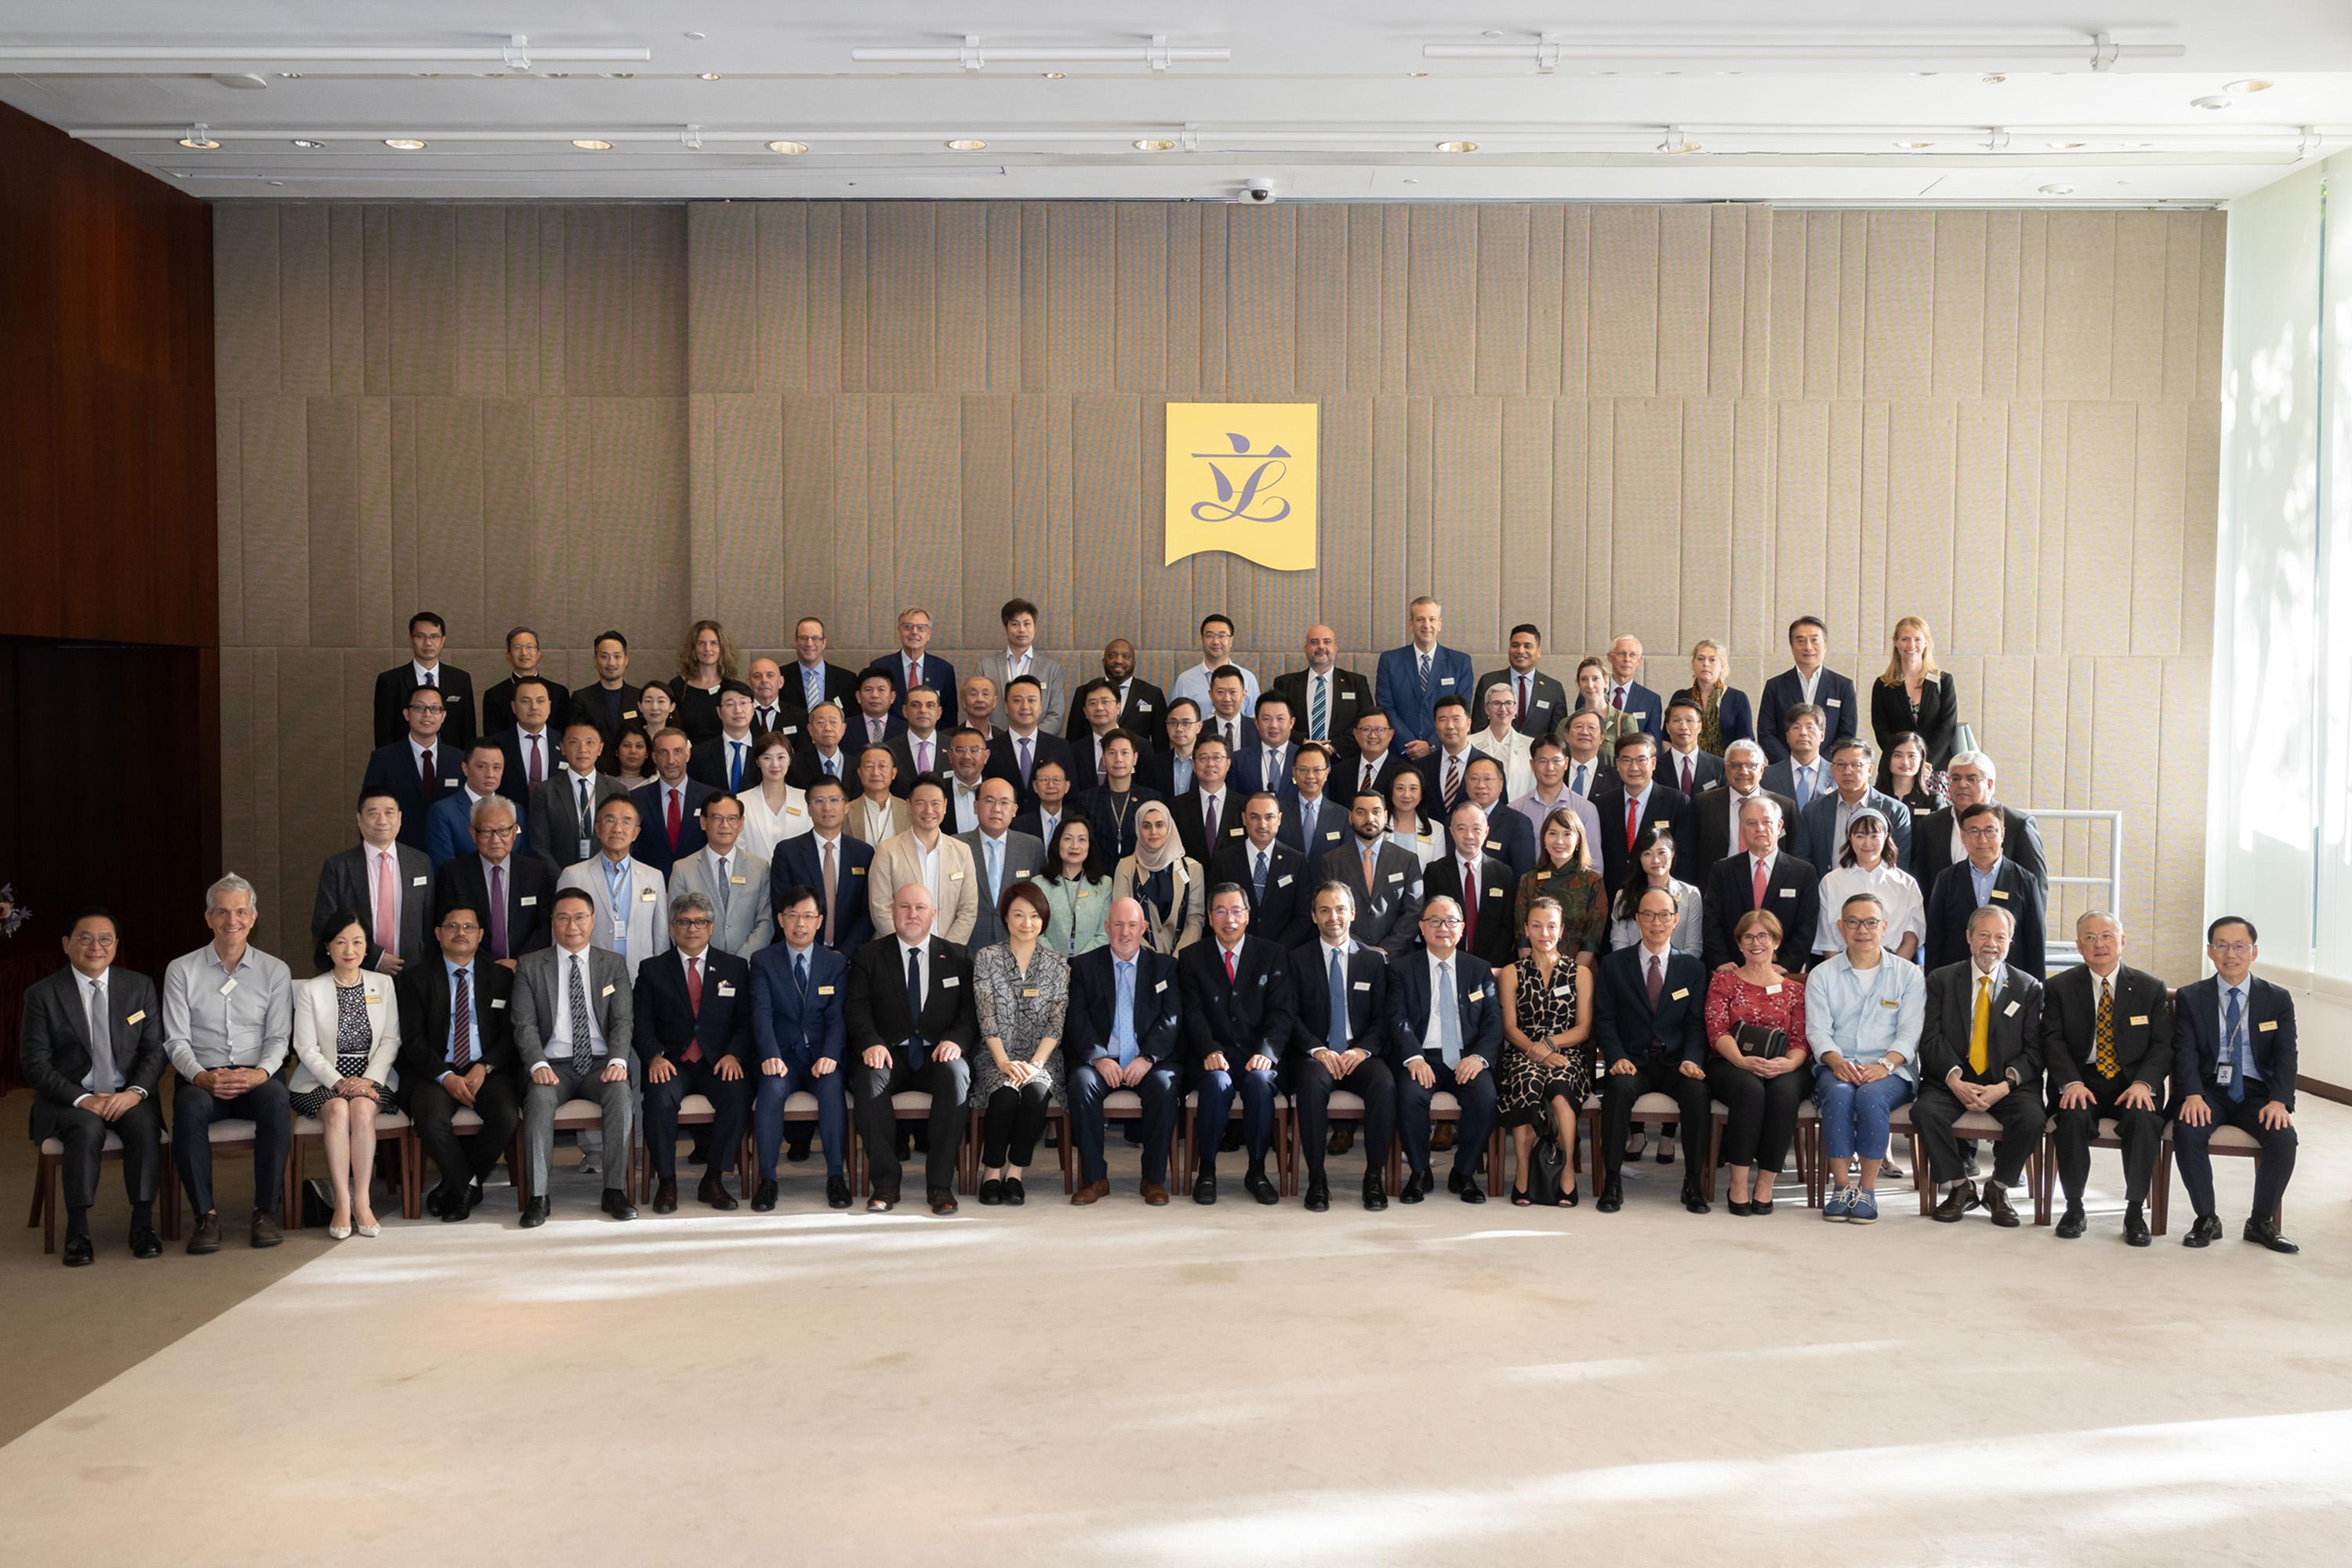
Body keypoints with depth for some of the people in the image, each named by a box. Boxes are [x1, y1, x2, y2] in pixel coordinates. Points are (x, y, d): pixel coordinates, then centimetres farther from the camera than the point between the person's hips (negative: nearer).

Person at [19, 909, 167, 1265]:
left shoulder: (140, 986, 7)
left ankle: (142, 1226, -21)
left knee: (146, 1125, -30)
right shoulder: (42, 994, 0)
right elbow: (34, 1063, -5)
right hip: (68, 1099, -1)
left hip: (127, 1096, 2)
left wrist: (135, 1092, -15)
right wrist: (82, 1099, -18)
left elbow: (155, 1049, 5)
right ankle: (78, 1232, -24)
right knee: (87, 1128, -34)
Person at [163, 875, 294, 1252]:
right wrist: (202, 1077, -17)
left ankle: (266, 1210, -24)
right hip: (202, 1079, 0)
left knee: (276, 1097, -35)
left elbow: (279, 1038, 5)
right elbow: (176, 1041, 2)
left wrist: (260, 1073, -16)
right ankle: (205, 1215, -25)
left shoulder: (275, 971, 10)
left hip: (257, 1078, 0)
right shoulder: (182, 970, 7)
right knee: (189, 1105, -35)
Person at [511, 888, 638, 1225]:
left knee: (621, 1093, -31)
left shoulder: (614, 964, 11)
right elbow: (525, 1024, 1)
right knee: (540, 1098, -33)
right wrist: (538, 1064, -17)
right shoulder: (530, 966, 9)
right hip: (554, 1064, 0)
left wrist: (617, 1061, -16)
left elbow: (623, 1020, 3)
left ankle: (615, 1191, -24)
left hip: (601, 1063, 1)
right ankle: (538, 1196, -26)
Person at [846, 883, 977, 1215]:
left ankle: (940, 1184, -28)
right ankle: (885, 1183, -25)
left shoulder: (956, 957, 13)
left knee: (956, 1072, -34)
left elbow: (970, 1011, 5)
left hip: (938, 1055, 0)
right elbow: (856, 1007, -1)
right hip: (890, 1054, 0)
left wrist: (956, 1040, -16)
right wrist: (872, 1043, -20)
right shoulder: (869, 956, 11)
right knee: (869, 1077, -34)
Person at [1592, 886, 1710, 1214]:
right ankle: (1612, 1181, -24)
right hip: (1632, 1063, -1)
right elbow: (1605, 1019, 2)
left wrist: (1691, 1059, -14)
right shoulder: (1614, 965, 8)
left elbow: (1695, 1024, 5)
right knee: (1620, 1087, -34)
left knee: (1697, 1090, -31)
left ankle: (1692, 1183, -18)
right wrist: (1617, 1058, -14)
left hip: (1675, 1063, 1)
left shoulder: (1692, 968, 12)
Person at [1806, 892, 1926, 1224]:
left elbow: (1909, 1032, 1)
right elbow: (1818, 1031, 3)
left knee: (1871, 1095, -35)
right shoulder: (1822, 976, 13)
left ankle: (1867, 1190, -25)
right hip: (1836, 1068, 1)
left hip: (1890, 1071, -1)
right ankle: (1840, 1186, -26)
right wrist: (1837, 1061, -19)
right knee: (1839, 1094, -34)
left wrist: (1884, 1065, -18)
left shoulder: (1908, 975, 11)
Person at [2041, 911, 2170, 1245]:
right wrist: (2071, 1083, -20)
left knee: (2143, 1118, -32)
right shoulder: (2060, 988, 6)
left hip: (2133, 1083, 0)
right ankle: (2074, 1208, -16)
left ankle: (2135, 1211, -18)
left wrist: (2143, 1083, -17)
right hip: (2083, 1082, 0)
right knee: (2073, 1115, -32)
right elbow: (2053, 1041, -3)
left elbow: (2163, 1045, 2)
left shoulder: (2150, 988, 8)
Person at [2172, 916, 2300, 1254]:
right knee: (2187, 1131, -30)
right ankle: (2206, 1219, -13)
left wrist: (2279, 1101, -19)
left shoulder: (2278, 999, 7)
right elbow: (2185, 1052, -5)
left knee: (2283, 1136, -28)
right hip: (2209, 1089, -1)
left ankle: (2261, 1222, -7)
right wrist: (2192, 1095, -23)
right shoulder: (2190, 998, 5)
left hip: (2256, 1092, 1)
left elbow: (2286, 1057, -1)